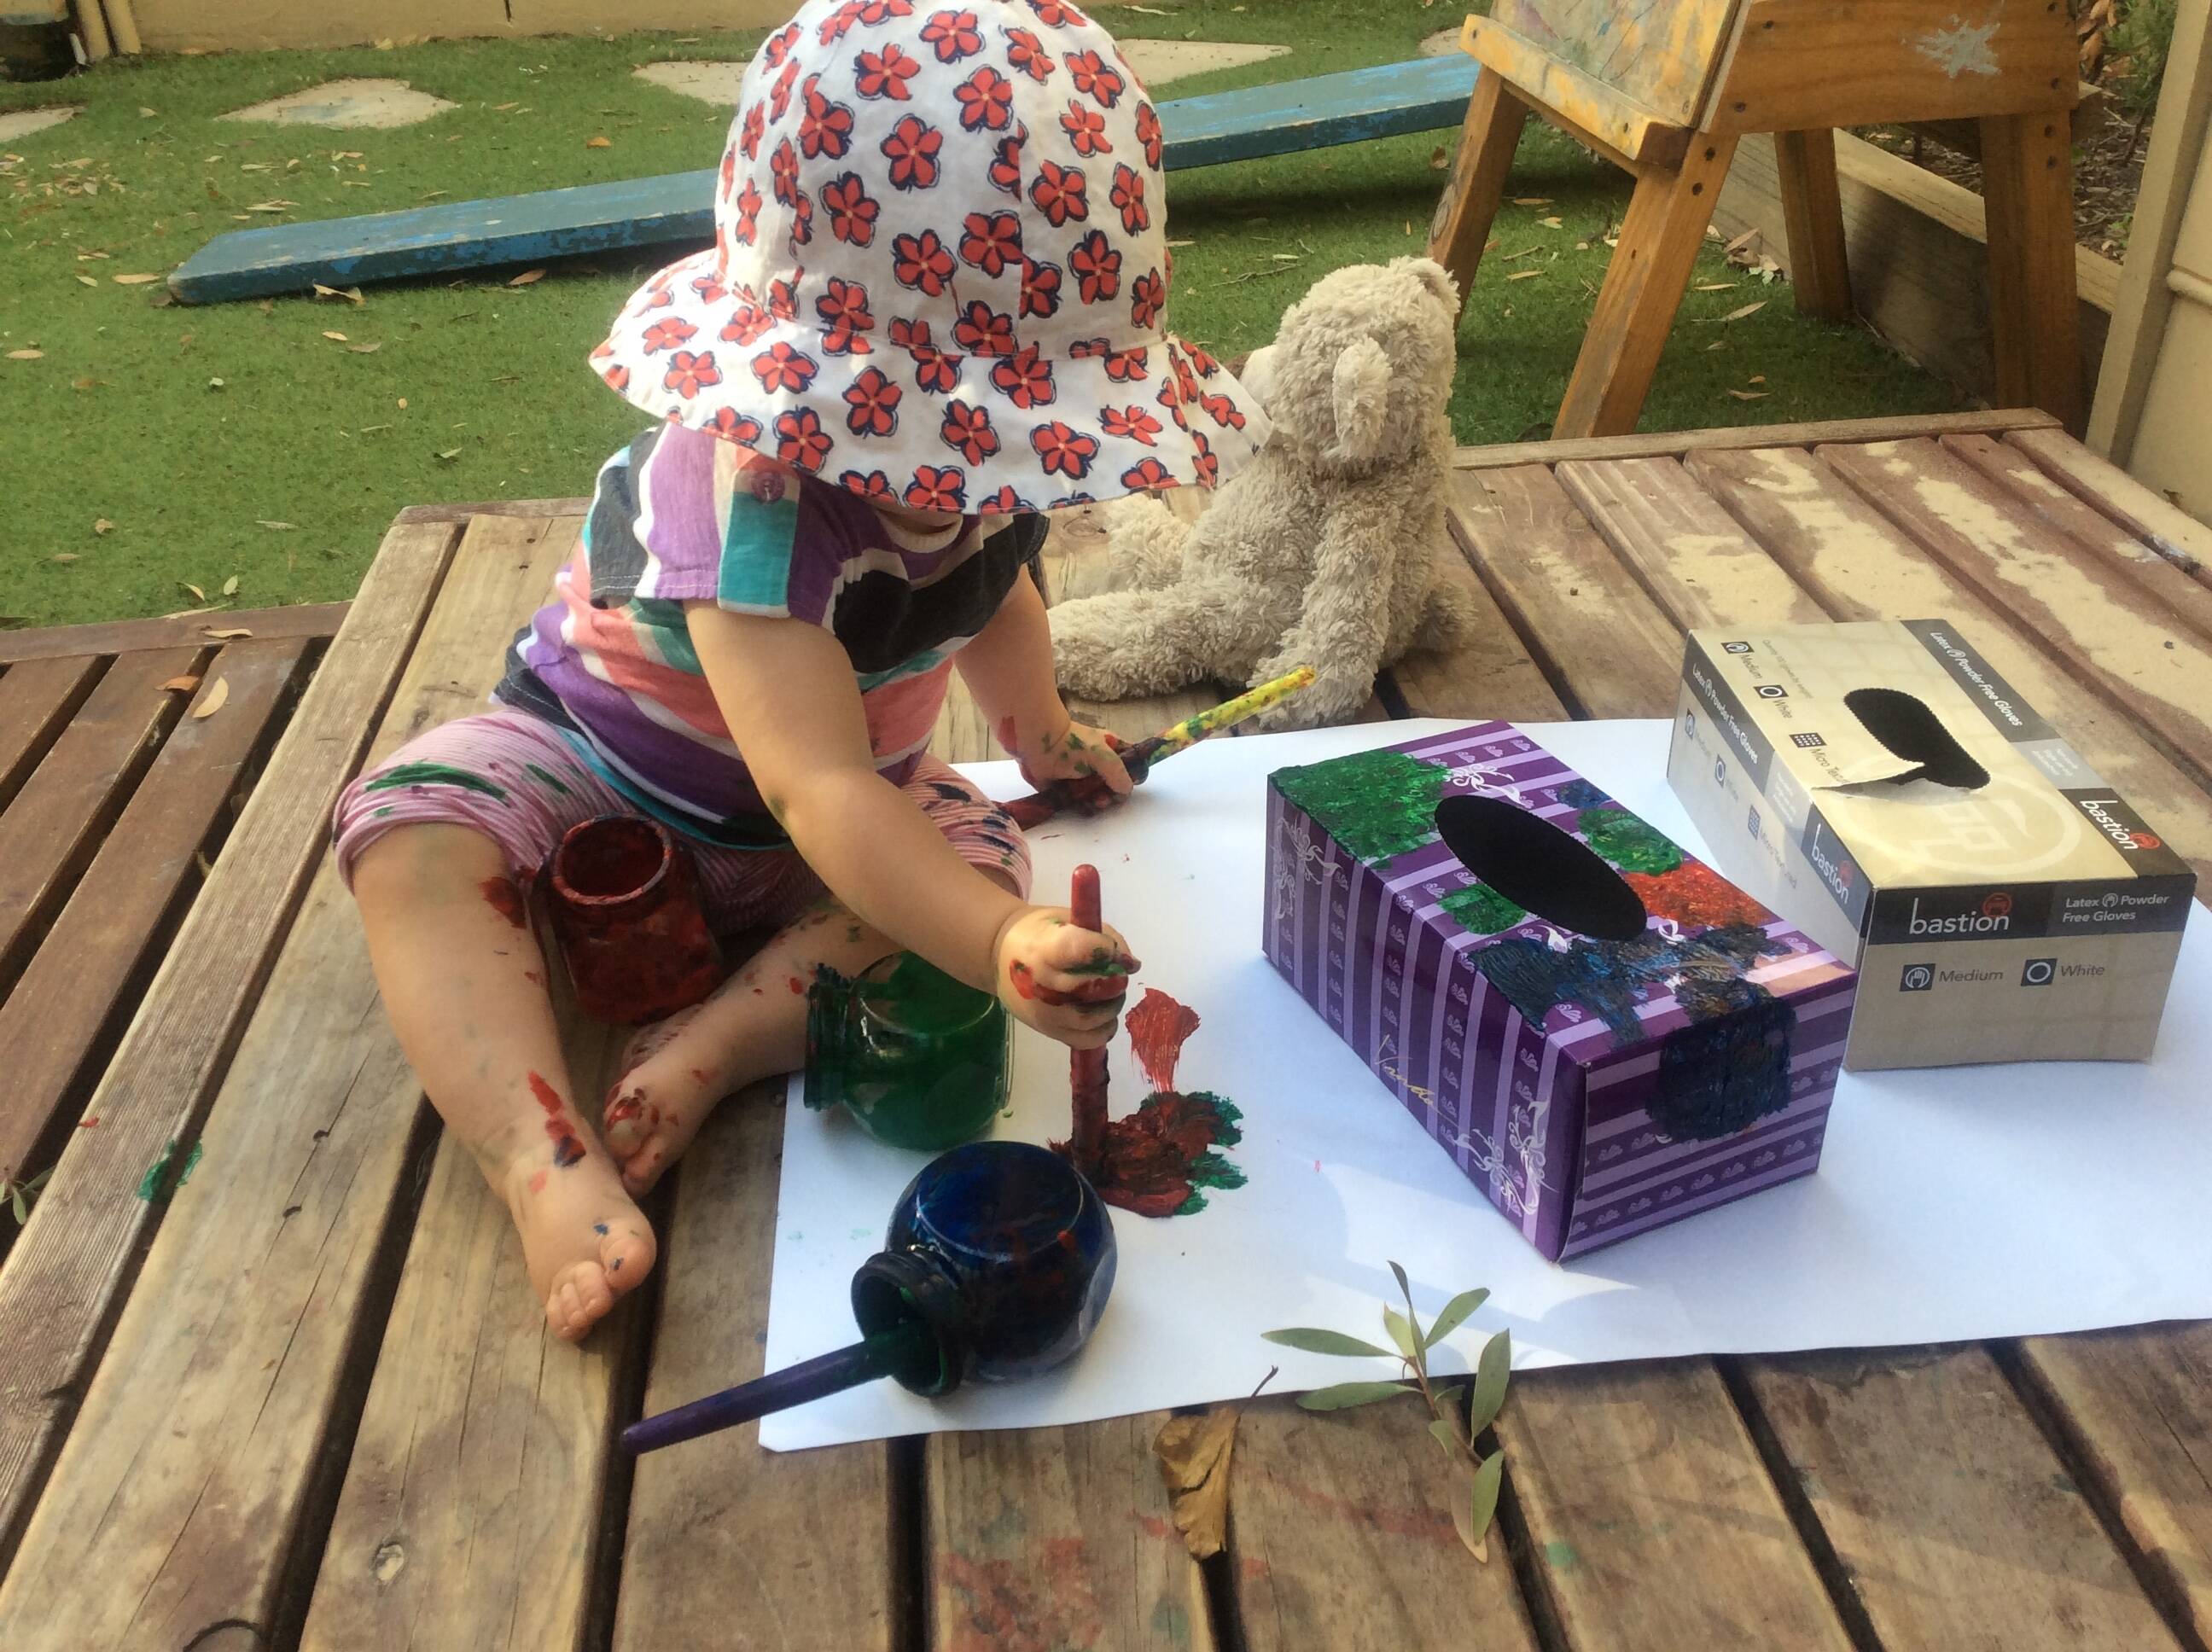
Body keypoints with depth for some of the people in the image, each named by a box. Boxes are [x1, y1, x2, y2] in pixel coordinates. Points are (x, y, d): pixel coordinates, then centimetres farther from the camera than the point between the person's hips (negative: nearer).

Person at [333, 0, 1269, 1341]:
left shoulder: (975, 455, -14)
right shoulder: (757, 497, -38)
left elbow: (997, 593, 14)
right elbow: (818, 791, -49)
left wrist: (1043, 735, 6)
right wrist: (999, 947, -60)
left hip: (846, 798, 5)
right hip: (600, 777, -5)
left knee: (978, 853, -24)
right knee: (417, 841, -32)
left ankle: (717, 1043, -28)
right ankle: (547, 1161, -44)